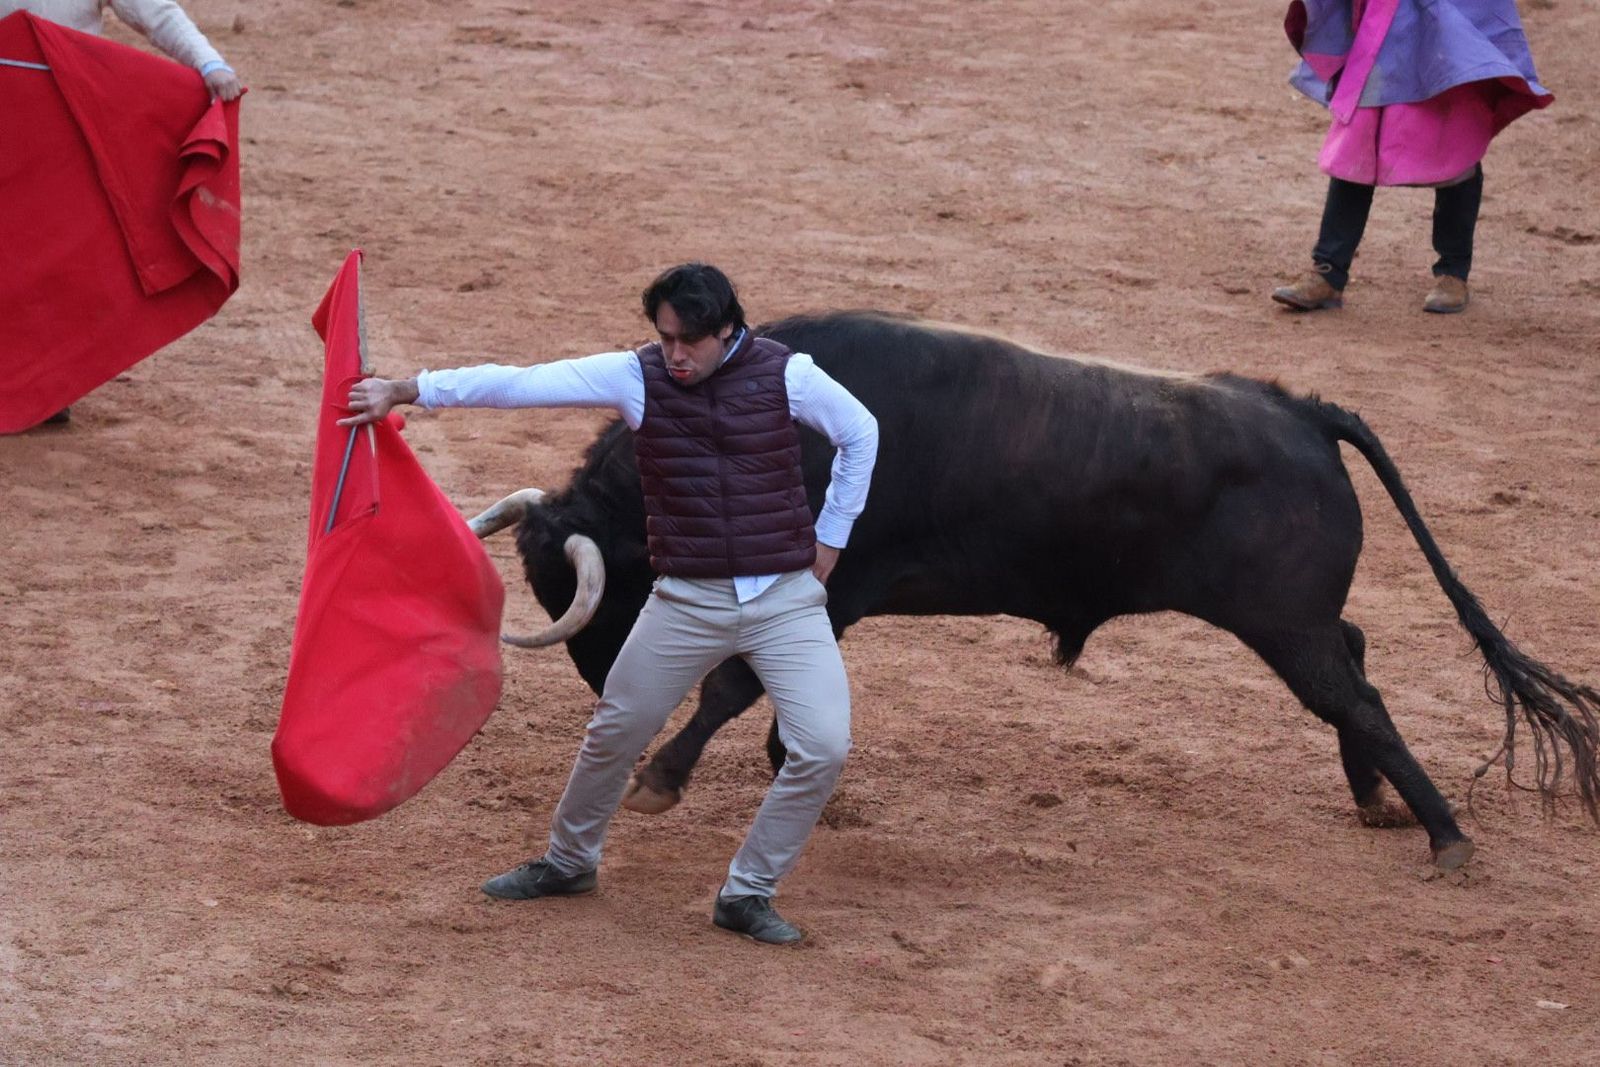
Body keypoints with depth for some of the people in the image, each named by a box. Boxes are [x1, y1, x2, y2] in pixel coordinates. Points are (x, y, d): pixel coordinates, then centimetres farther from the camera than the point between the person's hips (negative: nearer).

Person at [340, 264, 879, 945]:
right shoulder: (635, 377, -6)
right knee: (614, 735, 10)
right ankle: (568, 862, 36)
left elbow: (860, 434, 10)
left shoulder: (786, 374, -7)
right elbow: (516, 385, -11)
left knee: (822, 748, -12)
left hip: (786, 599, -1)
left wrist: (829, 539, 8)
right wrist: (403, 392, -17)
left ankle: (747, 895, 5)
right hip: (687, 601, 1)